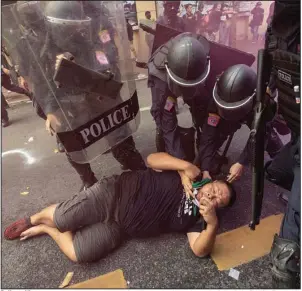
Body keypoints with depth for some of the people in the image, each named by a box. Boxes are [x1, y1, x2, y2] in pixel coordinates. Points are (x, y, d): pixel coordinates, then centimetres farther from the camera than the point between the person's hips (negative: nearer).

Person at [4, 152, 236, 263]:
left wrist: (213, 223, -25)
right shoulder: (190, 176, 0)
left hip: (119, 227, 2)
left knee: (78, 254, -14)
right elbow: (152, 159, -7)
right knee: (60, 217, -12)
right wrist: (186, 166, -20)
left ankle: (46, 229, 18)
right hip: (115, 193, -1)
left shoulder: (195, 217, 2)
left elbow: (200, 250, -8)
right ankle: (33, 219, 25)